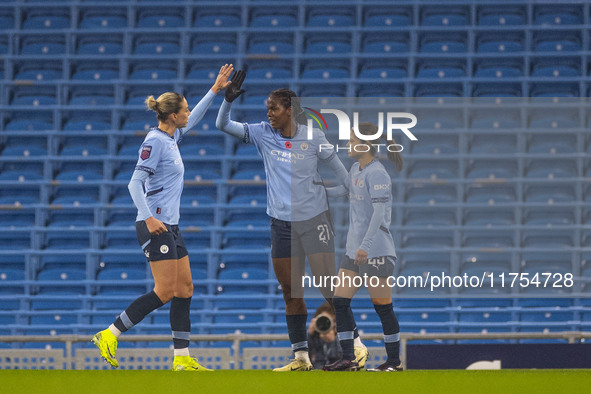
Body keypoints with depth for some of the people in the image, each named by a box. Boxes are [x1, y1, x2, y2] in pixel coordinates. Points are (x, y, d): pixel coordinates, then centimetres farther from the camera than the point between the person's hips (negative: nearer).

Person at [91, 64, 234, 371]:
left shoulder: (171, 137, 13)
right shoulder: (155, 141, -14)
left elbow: (193, 120, 33)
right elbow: (135, 182, -18)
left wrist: (216, 89, 32)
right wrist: (149, 218, -27)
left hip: (169, 226, 10)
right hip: (154, 224, -10)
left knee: (184, 288, 6)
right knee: (165, 291, -11)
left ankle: (182, 358, 7)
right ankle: (109, 336, -6)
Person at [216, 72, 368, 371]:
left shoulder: (312, 136, -5)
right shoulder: (262, 134, 2)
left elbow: (337, 168, 7)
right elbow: (223, 125, 0)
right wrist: (228, 99, -17)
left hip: (314, 219, -3)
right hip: (281, 223, 3)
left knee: (330, 287, -7)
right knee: (290, 292, 4)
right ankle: (300, 356, 10)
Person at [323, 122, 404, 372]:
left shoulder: (376, 173, -15)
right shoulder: (356, 169, 12)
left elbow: (379, 213, -22)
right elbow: (343, 189, 32)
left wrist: (365, 246, -27)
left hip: (376, 250, -9)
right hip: (355, 248, 9)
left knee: (382, 306, -2)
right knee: (340, 301, 5)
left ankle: (394, 361, 7)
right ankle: (348, 359, 9)